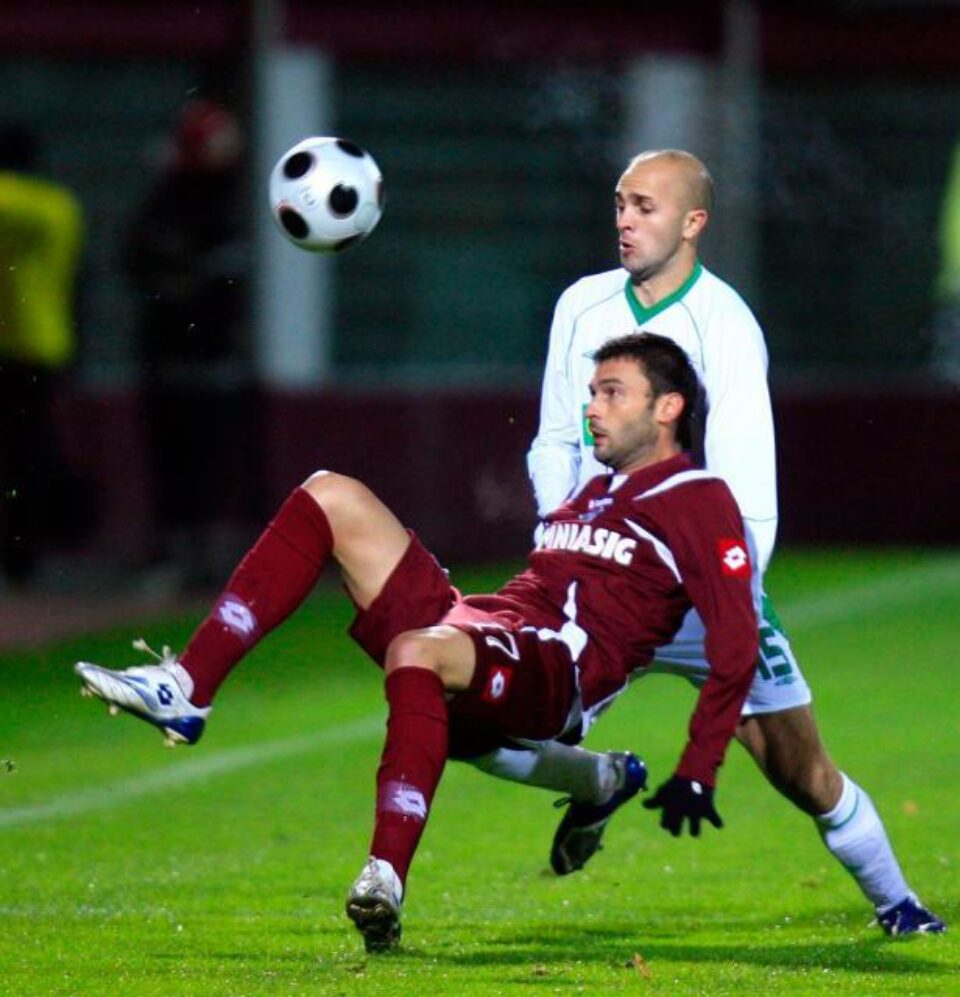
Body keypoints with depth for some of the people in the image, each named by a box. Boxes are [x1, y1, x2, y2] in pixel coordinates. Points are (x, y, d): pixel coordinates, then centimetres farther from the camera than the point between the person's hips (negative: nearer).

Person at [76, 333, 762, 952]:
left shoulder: (698, 502, 3)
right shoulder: (597, 493, 31)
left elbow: (736, 646, -6)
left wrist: (696, 776, -11)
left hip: (552, 675, -9)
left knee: (417, 651, -42)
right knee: (331, 496, 1)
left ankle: (386, 884, -49)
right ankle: (184, 688, -12)